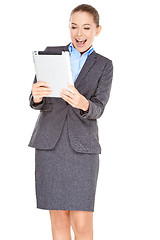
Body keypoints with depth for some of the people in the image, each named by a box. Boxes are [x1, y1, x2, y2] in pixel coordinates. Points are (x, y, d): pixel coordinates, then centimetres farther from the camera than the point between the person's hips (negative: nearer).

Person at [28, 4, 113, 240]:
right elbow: (38, 103, 1)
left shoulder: (104, 65, 8)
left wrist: (82, 103, -29)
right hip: (50, 143, 1)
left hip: (82, 146, 0)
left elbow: (98, 109, -6)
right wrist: (37, 97, -24)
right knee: (59, 217, 3)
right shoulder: (51, 53, 7)